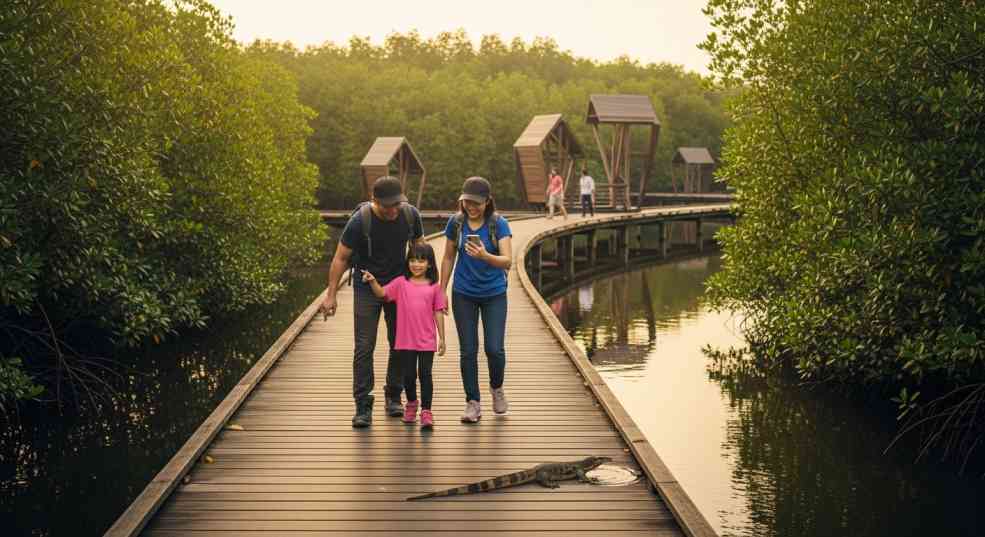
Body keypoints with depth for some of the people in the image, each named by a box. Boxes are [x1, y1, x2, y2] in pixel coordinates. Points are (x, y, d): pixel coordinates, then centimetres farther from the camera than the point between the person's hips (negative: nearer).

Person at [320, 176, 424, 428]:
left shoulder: (410, 215, -11)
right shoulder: (360, 220, -22)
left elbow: (419, 247, 7)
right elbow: (340, 258, -13)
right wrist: (331, 295, -13)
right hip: (367, 288, -3)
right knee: (364, 347, -8)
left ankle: (393, 397, 21)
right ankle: (363, 405, -4)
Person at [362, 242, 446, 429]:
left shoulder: (434, 287, 1)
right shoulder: (401, 283, 3)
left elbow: (438, 313, 3)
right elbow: (382, 293, -5)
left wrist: (442, 338, 3)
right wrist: (372, 281, -24)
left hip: (427, 340, -1)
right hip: (406, 340, 1)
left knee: (425, 374, -2)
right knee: (409, 375, 10)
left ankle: (426, 411, 4)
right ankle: (411, 403, 33)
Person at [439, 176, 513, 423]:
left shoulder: (499, 224, -13)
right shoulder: (456, 223, -5)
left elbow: (507, 261, -21)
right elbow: (449, 258, 7)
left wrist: (485, 256, -40)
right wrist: (442, 291, 8)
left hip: (494, 294, -2)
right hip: (463, 294, 2)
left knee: (494, 349, -6)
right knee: (468, 350, 1)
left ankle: (496, 388, 23)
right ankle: (473, 403, 11)